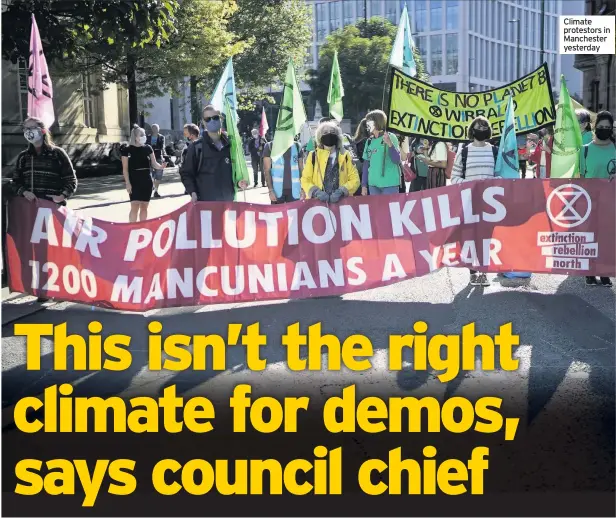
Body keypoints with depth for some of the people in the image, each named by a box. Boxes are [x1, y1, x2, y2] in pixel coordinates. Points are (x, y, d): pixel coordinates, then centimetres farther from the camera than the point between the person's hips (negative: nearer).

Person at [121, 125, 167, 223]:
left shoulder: (148, 148, 6)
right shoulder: (127, 149, -5)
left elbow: (154, 164, 8)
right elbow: (125, 168, -5)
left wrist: (160, 166, -14)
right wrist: (128, 183, -12)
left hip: (147, 181, 4)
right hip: (134, 181, -4)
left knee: (144, 207, 8)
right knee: (135, 206, -12)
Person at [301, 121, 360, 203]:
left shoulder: (345, 156, 6)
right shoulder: (313, 156, 5)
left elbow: (355, 180, 4)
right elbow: (305, 180, 4)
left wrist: (341, 191, -13)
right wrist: (316, 192, -15)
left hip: (342, 201, 1)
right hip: (318, 202, 0)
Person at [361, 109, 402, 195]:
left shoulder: (391, 137, -3)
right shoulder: (369, 141, 11)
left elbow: (396, 160, -11)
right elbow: (366, 164, 15)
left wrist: (390, 144, -26)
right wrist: (364, 185, 11)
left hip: (390, 184, -5)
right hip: (373, 184, 5)